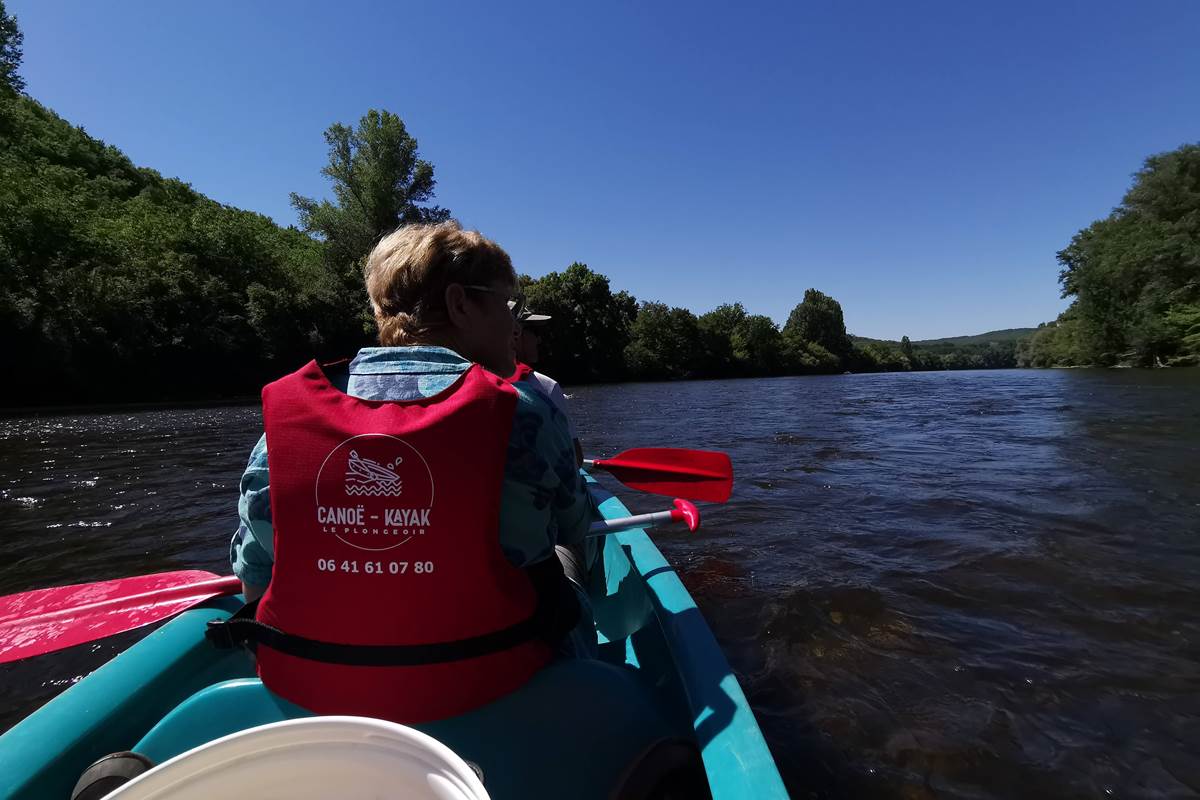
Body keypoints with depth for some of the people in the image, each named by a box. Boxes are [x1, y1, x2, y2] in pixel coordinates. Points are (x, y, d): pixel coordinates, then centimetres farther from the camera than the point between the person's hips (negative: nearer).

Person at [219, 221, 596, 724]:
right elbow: (575, 530, -2)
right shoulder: (524, 412, -19)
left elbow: (253, 582, -1)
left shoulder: (286, 414, -10)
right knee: (568, 605, 28)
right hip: (486, 686, -3)